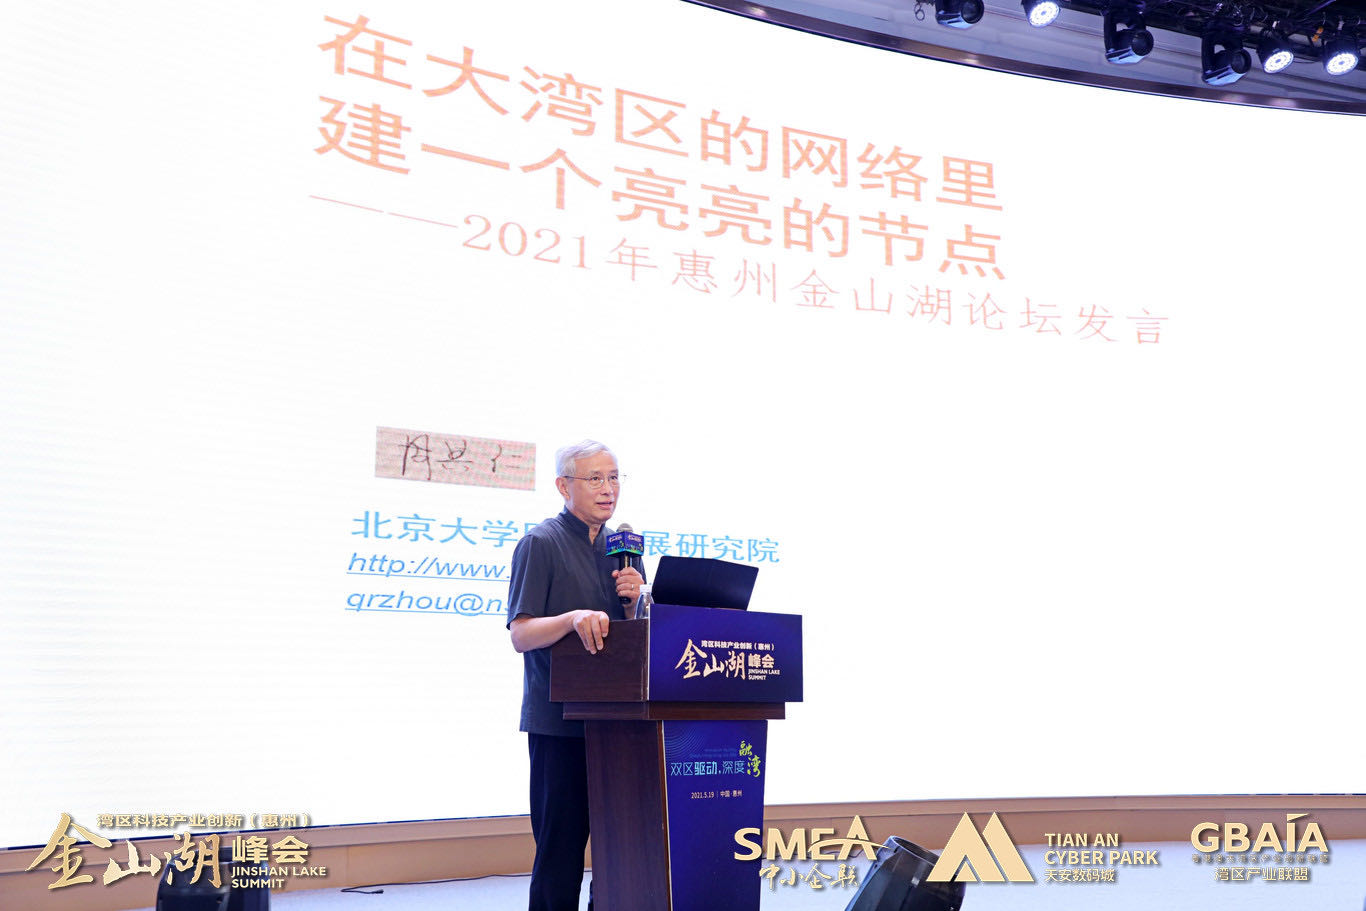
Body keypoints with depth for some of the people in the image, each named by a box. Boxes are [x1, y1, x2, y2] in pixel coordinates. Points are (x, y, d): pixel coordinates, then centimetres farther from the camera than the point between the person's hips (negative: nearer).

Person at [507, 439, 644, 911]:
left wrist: (634, 596, -3)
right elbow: (521, 635, -11)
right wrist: (573, 618, -28)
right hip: (559, 717, -6)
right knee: (561, 845, -4)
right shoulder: (541, 543, -4)